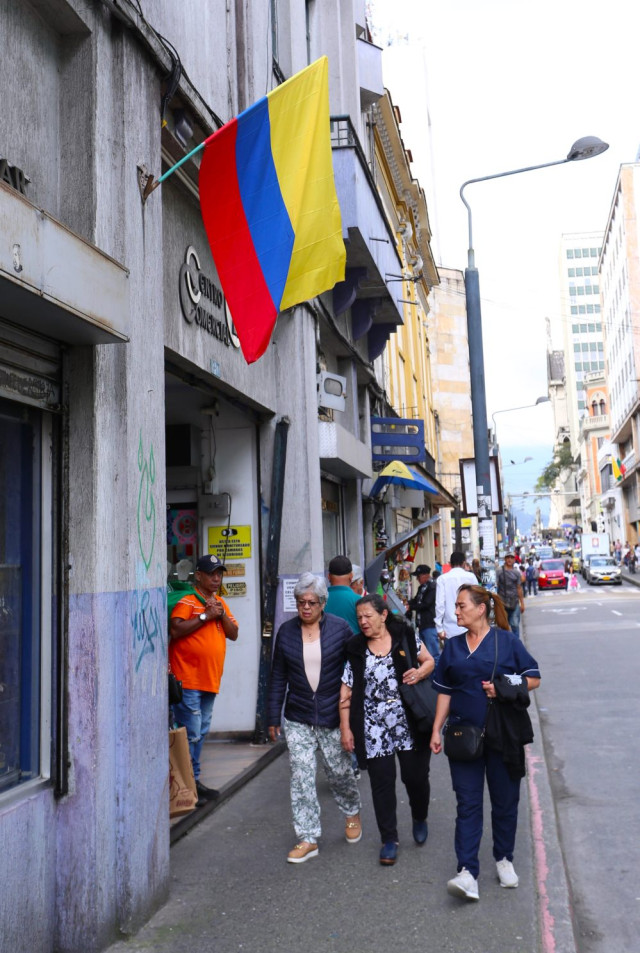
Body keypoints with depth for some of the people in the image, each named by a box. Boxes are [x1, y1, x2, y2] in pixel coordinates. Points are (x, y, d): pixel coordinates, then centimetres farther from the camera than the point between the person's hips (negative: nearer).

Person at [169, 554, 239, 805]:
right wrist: (205, 616, -19)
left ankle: (195, 781, 26)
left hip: (210, 680, 8)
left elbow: (233, 634, 10)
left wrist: (221, 614, -6)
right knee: (190, 734, -7)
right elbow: (175, 630, -23)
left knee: (201, 733, 16)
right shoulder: (187, 600, -8)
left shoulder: (220, 603, 16)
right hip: (188, 680, -8)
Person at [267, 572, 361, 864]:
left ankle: (352, 813, 39)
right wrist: (273, 717, 6)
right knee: (301, 777, 1)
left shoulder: (340, 628, -5)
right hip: (297, 719, 2)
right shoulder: (286, 631, 2)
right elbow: (278, 677, 7)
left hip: (333, 717, -2)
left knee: (340, 772, 11)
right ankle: (308, 838, 12)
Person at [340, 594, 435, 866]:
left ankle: (420, 819, 36)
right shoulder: (355, 649, 2)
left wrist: (420, 673, -11)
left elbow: (429, 661, 11)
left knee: (415, 776, 5)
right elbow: (346, 691, 2)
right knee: (382, 783, 3)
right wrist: (345, 728, -2)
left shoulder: (405, 636, 0)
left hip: (409, 723, 0)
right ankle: (389, 839, 20)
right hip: (374, 728, 1)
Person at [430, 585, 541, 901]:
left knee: (505, 800, 10)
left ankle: (503, 859, 30)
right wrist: (436, 729, 7)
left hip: (503, 735, -2)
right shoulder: (452, 646, 9)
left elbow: (534, 678, 0)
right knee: (467, 804, -1)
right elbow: (445, 691, 12)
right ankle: (467, 872, -2)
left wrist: (504, 689, -16)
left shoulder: (506, 641, -2)